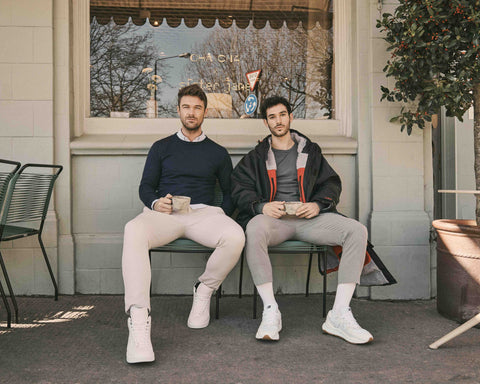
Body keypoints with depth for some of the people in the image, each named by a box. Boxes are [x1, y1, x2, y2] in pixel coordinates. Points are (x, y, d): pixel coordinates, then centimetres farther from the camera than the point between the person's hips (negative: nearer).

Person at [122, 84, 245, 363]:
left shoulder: (218, 153, 22)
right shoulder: (162, 147, 21)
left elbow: (229, 192, 21)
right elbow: (146, 186, 17)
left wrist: (224, 219, 1)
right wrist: (155, 203, -6)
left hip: (204, 213, 1)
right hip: (163, 213, 0)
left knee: (235, 236, -34)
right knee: (134, 231, -36)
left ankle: (204, 291, -5)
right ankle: (138, 322, -43)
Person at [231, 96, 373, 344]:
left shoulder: (310, 151, 25)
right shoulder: (256, 157, 21)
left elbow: (331, 183, 18)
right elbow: (240, 189, 9)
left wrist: (318, 204, -4)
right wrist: (261, 206, -13)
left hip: (308, 218, 2)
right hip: (272, 218, -2)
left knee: (357, 230, -24)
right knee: (254, 229, -39)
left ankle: (339, 315, -26)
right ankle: (270, 311, -32)